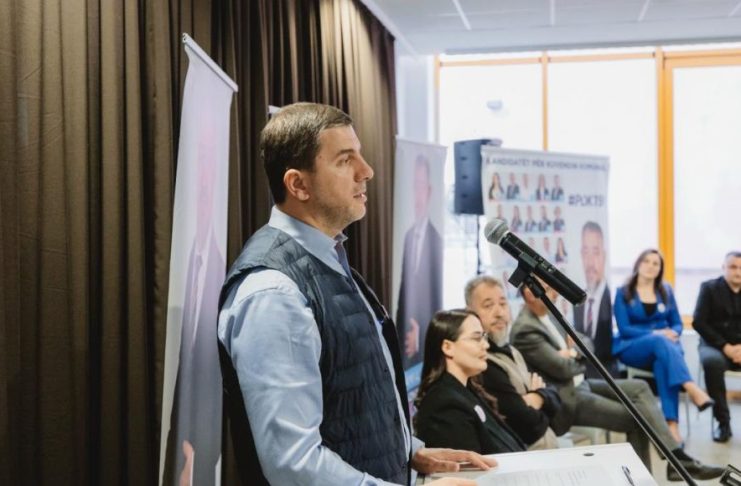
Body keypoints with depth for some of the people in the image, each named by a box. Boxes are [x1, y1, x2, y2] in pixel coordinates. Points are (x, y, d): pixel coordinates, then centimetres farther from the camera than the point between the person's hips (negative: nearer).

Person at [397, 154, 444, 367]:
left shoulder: (436, 238, -10)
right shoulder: (408, 235, 10)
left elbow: (437, 300, -11)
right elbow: (403, 291, 11)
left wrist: (420, 334, -17)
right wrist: (402, 331, 2)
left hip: (426, 340, -5)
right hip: (405, 340, 5)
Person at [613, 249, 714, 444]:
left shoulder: (666, 291, 14)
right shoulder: (623, 292, 2)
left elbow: (677, 324, 11)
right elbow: (624, 328, -7)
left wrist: (673, 333, -14)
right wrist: (654, 334, -20)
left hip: (664, 345, 2)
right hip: (632, 349, -2)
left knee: (663, 362, -35)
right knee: (660, 342, -36)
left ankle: (671, 423, -45)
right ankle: (692, 390, -52)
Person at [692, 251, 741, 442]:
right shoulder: (709, 288, 1)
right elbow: (699, 323, -7)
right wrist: (725, 347, -15)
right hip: (715, 345, -2)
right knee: (712, 361, -37)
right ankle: (723, 422, -25)